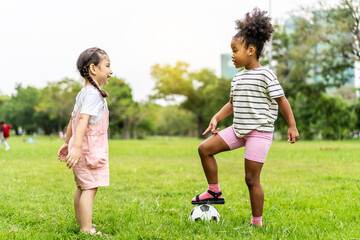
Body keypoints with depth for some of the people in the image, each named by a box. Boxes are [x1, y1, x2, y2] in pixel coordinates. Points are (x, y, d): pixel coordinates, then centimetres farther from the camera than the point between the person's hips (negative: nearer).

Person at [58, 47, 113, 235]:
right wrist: (77, 146, -34)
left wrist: (67, 143, 29)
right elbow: (83, 119, -27)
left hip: (81, 148, 10)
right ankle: (87, 230, -10)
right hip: (90, 148, -10)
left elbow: (73, 119, 23)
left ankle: (81, 225, 26)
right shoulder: (93, 93, -15)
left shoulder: (82, 93, 17)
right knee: (90, 188, -9)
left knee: (81, 187, 16)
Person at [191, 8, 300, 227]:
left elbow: (281, 100, -8)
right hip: (238, 129, 7)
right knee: (205, 148, -2)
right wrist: (216, 118, 6)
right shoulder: (238, 78, 13)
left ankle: (257, 222, 11)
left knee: (252, 179, -4)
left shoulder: (265, 75, -9)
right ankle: (215, 192, 10)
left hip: (259, 131, -7)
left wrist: (292, 126, -10)